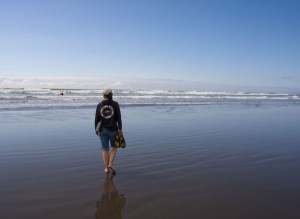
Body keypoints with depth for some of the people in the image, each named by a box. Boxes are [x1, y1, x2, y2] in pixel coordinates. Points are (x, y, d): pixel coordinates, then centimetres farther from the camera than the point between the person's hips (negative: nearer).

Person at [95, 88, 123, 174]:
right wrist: (120, 129, -2)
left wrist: (96, 129, 13)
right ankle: (110, 164, 5)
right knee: (114, 147, 19)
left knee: (105, 149, 12)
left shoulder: (99, 105, -3)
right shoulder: (115, 104, -8)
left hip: (103, 130, 2)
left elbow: (97, 119, 0)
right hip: (113, 130, -1)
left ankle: (107, 168, 17)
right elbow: (118, 117, -9)